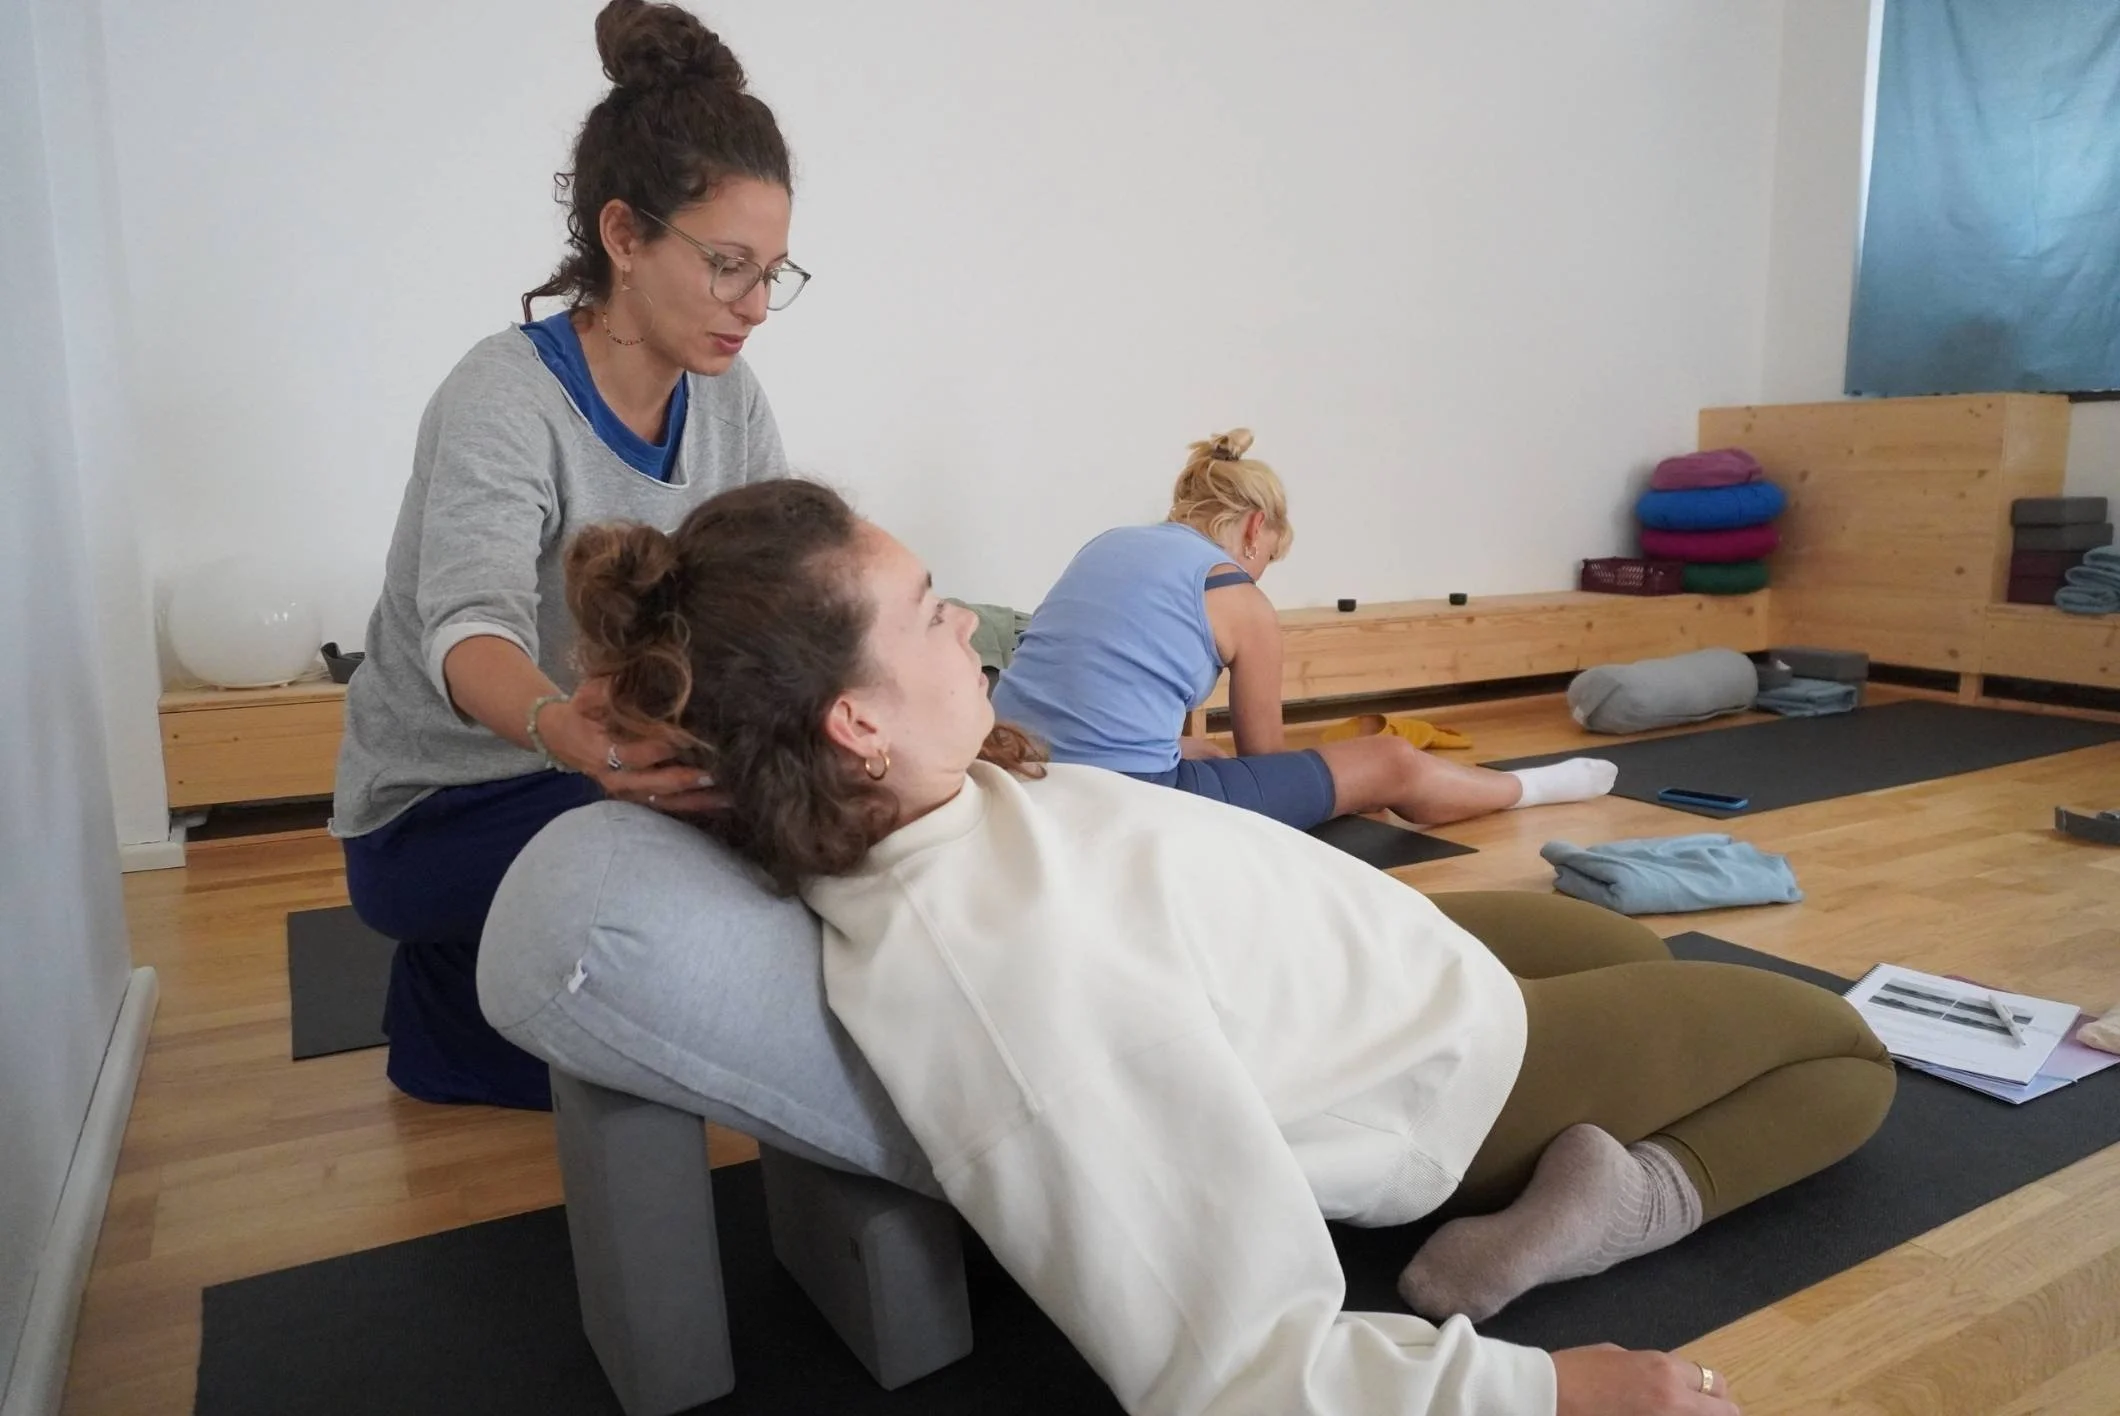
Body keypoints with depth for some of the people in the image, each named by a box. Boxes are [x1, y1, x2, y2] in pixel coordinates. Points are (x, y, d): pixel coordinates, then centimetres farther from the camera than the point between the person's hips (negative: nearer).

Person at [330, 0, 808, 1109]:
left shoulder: (727, 400, -4)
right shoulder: (503, 400, -22)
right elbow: (469, 627, -37)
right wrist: (563, 728, -59)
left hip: (608, 769, 7)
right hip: (441, 808, -6)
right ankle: (462, 1012, 0)